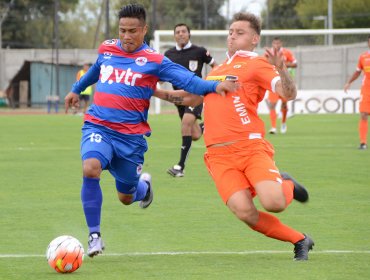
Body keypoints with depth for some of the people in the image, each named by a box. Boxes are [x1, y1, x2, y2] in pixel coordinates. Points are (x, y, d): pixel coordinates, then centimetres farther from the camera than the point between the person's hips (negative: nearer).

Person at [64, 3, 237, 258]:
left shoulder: (154, 61, -6)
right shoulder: (106, 49, 6)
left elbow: (186, 79, -17)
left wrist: (214, 86, -35)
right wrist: (76, 90, 44)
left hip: (131, 136, -2)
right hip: (98, 127, 2)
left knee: (126, 198, 8)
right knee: (90, 168, -29)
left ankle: (144, 184, 48)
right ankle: (94, 236, -16)